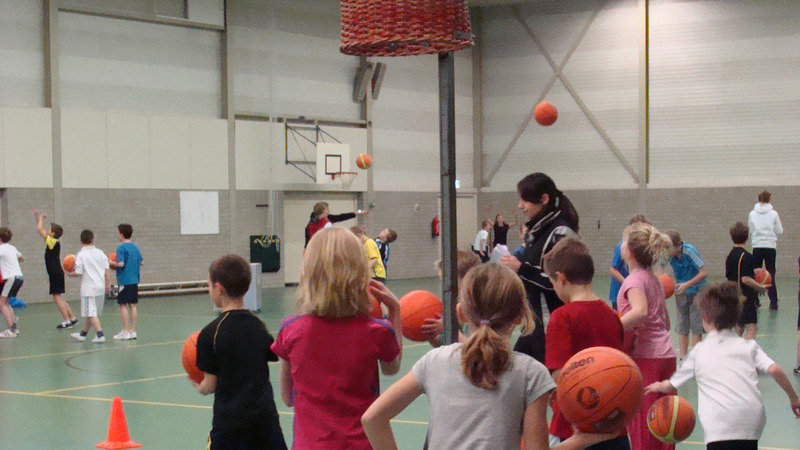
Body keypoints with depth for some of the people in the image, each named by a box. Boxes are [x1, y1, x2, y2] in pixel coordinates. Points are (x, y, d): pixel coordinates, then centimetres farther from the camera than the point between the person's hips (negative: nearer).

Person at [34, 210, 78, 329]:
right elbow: (41, 230, 24)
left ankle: (67, 321, -8)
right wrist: (38, 218, 24)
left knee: (57, 297, -7)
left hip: (56, 273, -9)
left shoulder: (52, 241, -12)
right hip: (57, 273, 9)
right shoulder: (54, 243, 11)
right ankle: (72, 319, 16)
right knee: (59, 298, 14)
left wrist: (41, 218, -1)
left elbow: (39, 229, -15)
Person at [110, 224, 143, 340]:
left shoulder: (121, 248, -12)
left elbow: (121, 264, -20)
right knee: (132, 305, 10)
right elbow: (140, 262, 15)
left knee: (123, 305, -1)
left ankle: (125, 332, -1)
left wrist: (112, 263, -2)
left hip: (124, 280, -7)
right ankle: (132, 331, 12)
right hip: (135, 280, 7)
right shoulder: (136, 247, 9)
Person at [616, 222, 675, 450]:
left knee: (640, 424, -3)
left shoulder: (634, 280, -11)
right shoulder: (654, 279, 15)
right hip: (666, 354, 8)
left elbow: (640, 311, -31)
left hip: (645, 358, -8)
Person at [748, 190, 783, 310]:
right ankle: (773, 303, 0)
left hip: (757, 247, 1)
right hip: (770, 246, -1)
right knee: (771, 275, 2)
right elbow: (780, 231, 1)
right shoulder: (773, 213, -4)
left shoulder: (752, 213, 1)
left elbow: (750, 230, 8)